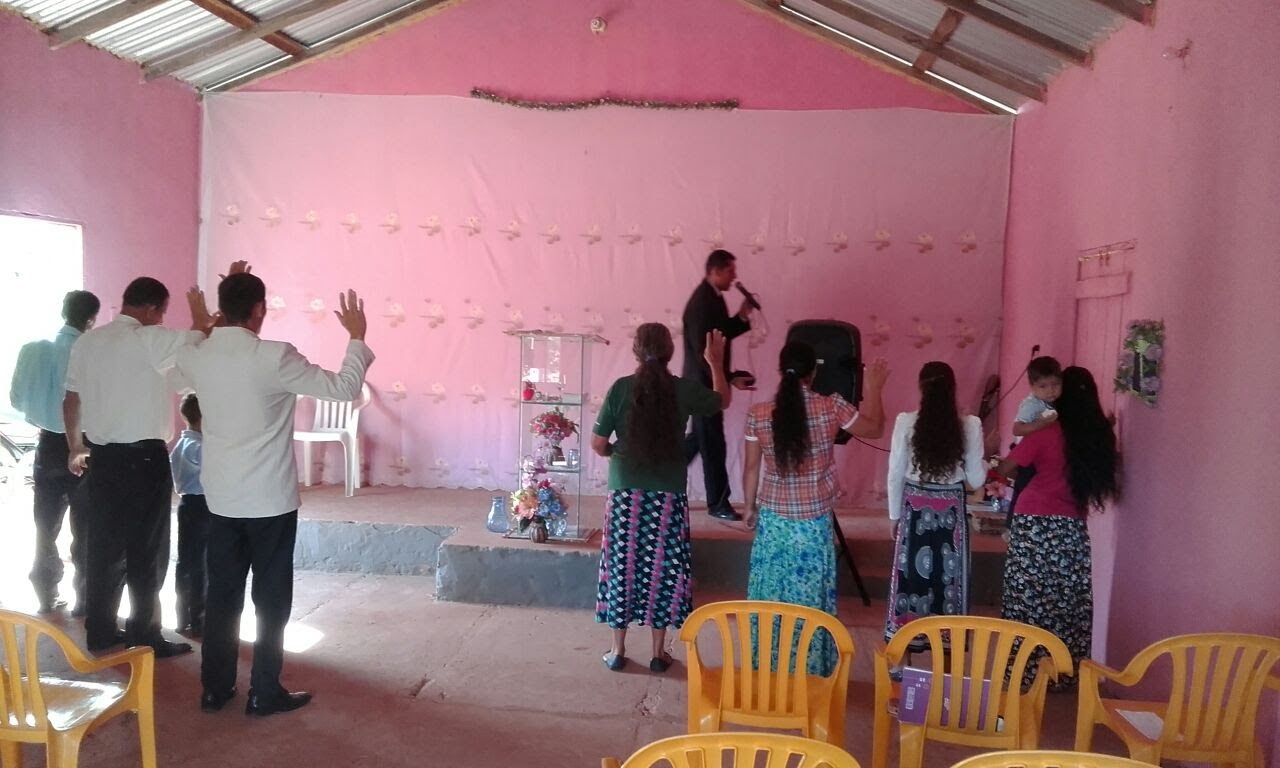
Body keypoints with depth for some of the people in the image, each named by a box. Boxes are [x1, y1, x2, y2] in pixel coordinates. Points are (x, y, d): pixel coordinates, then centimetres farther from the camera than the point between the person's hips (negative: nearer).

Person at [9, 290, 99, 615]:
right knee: (84, 528, 7)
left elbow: (17, 399, 5)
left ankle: (46, 595, 25)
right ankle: (84, 598, 14)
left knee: (47, 526, 16)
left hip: (49, 444, 4)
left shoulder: (34, 349, -3)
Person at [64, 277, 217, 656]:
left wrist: (75, 448, 26)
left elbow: (71, 401, 15)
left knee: (105, 547, 14)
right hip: (144, 459, -7)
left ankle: (99, 631, 22)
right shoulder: (150, 340, -15)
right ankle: (144, 636, 10)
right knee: (146, 552, 3)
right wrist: (201, 315, 5)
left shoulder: (87, 342, 9)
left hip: (102, 457, 7)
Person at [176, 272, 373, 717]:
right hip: (271, 500, -5)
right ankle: (264, 693, 13)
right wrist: (357, 338, 1)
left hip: (220, 499, 6)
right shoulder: (275, 358, -17)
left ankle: (215, 689, 24)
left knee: (222, 594, 15)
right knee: (272, 597, 6)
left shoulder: (196, 358, 0)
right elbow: (344, 388, -12)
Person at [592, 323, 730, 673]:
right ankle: (659, 652, 18)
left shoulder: (620, 388, -7)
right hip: (669, 495, 0)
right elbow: (722, 401, 16)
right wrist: (716, 362, 28)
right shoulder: (685, 389, -5)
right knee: (662, 568, 10)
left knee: (623, 566, 10)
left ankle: (617, 650, 18)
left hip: (626, 493, 0)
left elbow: (598, 443, -4)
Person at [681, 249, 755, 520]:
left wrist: (742, 316, 0)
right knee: (713, 444, 0)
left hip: (707, 382, 10)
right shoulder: (702, 302, -22)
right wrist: (730, 379, -26)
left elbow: (722, 333, 15)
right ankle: (718, 503, 12)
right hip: (704, 383, -10)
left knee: (699, 437, 19)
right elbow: (703, 349, -25)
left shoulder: (713, 297, 9)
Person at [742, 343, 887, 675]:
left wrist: (750, 507, 15)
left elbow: (751, 467, 0)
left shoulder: (758, 414, -9)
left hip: (773, 519, 1)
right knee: (811, 597, 12)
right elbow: (874, 428, 3)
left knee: (770, 596, 15)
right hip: (815, 522, -1)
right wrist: (873, 388, 15)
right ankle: (811, 671, 23)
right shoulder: (831, 408, -13)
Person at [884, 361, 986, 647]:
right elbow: (975, 479, -3)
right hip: (951, 510, 0)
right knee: (947, 576, 10)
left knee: (913, 574, 10)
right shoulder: (970, 425, -8)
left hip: (915, 508, 0)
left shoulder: (906, 422, -10)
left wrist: (894, 514, 7)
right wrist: (986, 463, 18)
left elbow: (896, 475, -5)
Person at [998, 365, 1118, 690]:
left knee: (1029, 598, 4)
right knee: (1067, 603, 10)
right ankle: (1062, 673, 16)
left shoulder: (1047, 431, -9)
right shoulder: (1101, 435, 2)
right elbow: (1106, 481, 15)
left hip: (1035, 524, -4)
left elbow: (1006, 469, -4)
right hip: (1073, 528, 4)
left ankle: (1026, 671, 9)